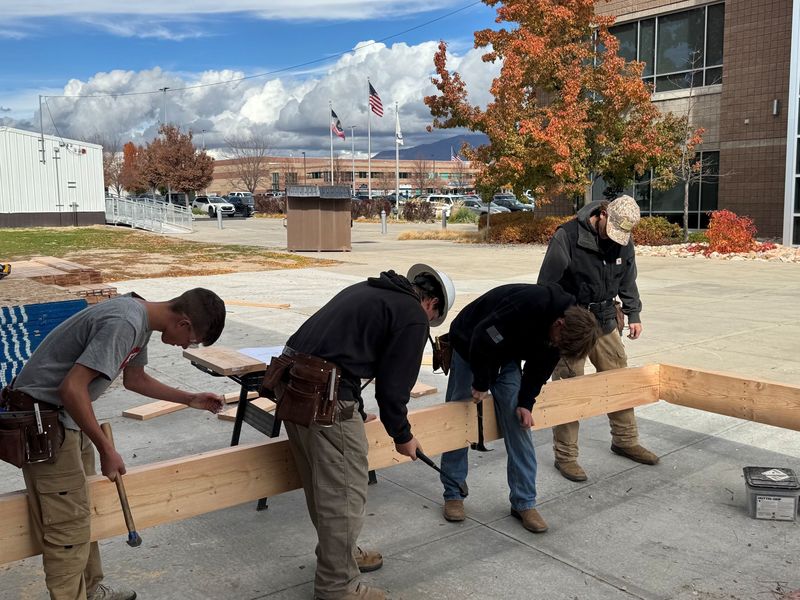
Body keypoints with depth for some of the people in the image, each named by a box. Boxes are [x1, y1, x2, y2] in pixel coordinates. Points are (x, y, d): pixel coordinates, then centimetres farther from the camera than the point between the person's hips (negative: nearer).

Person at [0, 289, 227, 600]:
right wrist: (106, 450, -22)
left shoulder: (142, 319, 4)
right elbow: (72, 387, -30)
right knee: (68, 526, -6)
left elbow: (134, 379, 20)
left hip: (65, 413, 10)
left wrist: (191, 399, 22)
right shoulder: (124, 324, -27)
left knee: (83, 509, 19)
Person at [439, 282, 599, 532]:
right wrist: (481, 384, -23)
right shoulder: (531, 304, -38)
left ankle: (524, 503, 5)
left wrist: (526, 402, -11)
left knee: (518, 425, -2)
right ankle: (453, 494, 15)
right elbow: (483, 338, -35)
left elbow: (539, 368, -1)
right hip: (471, 345, -5)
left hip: (508, 353, 6)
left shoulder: (559, 330, -15)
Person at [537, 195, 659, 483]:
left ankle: (625, 440, 31)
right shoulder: (567, 236, -19)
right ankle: (565, 455, 10)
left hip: (605, 321, 6)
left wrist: (633, 314, 11)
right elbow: (546, 284, -15)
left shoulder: (624, 241, 0)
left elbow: (627, 280, 16)